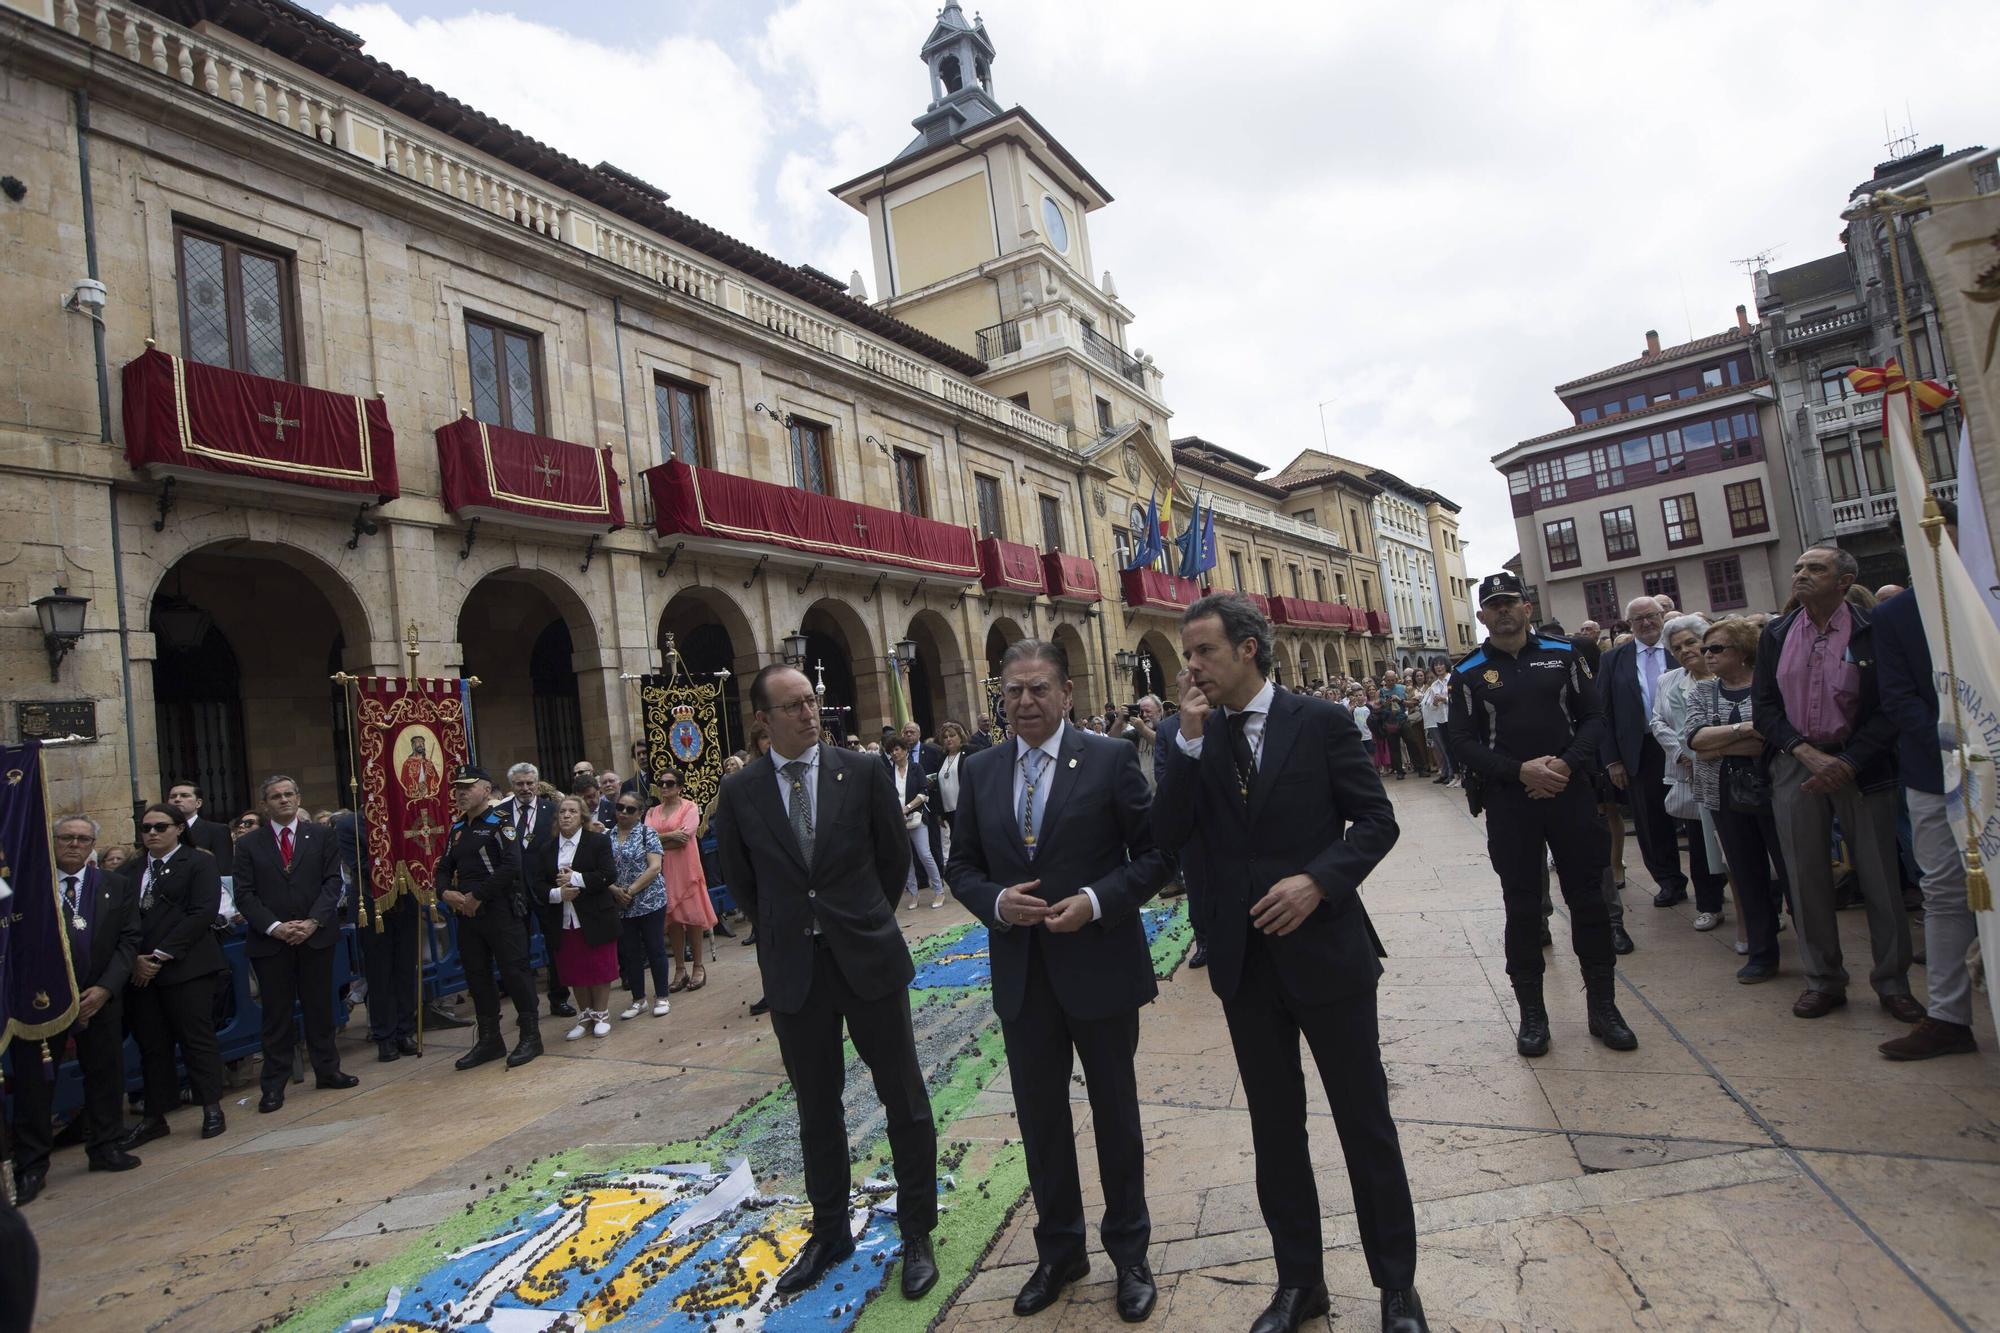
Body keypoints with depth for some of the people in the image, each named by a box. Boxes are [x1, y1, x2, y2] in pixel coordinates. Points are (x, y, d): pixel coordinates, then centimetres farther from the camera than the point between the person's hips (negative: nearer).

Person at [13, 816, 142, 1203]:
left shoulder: (115, 887, 6)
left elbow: (128, 940, 3)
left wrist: (104, 988, -8)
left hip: (98, 997, 2)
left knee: (105, 1076, 9)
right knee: (33, 1081, 1)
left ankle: (105, 1147, 23)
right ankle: (31, 1167, 13)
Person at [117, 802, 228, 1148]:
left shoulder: (198, 864, 0)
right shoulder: (130, 871, 15)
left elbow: (203, 912, -10)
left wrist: (162, 955, -13)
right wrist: (133, 959, -6)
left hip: (185, 967, -4)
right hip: (140, 971, 5)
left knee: (197, 1039, 0)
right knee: (151, 1046, 9)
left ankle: (212, 1110, 8)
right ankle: (154, 1117, 18)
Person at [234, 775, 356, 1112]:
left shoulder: (321, 836, 5)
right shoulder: (249, 845, 5)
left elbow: (332, 881, 0)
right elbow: (245, 894, -1)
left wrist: (312, 922, -12)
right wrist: (275, 927, -13)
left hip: (316, 935, 0)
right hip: (270, 941, 0)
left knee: (319, 1007, 9)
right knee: (276, 1014, 5)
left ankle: (327, 1070, 21)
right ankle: (274, 1084, 14)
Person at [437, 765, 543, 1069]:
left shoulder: (499, 822, -9)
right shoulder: (457, 827, 14)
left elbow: (511, 865, -20)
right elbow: (445, 867, 18)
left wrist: (478, 896, -18)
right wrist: (445, 892, -3)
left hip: (500, 910, -8)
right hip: (466, 914, 8)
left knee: (514, 971, -3)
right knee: (477, 976, 13)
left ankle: (530, 1035, 9)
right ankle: (489, 1039, 24)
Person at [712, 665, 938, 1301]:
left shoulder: (864, 771, -6)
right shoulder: (740, 790, -3)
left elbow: (895, 855, 5)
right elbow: (741, 879, 10)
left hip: (869, 960, -1)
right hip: (792, 970, 1)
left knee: (905, 1100, 9)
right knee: (816, 1109, 16)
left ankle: (917, 1234, 27)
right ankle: (829, 1232, 35)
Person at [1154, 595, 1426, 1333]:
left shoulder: (1319, 721, -6)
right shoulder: (1195, 740, 3)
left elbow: (1376, 819, -6)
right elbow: (1169, 836, -8)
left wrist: (1317, 880, -20)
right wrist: (1191, 737, -14)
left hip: (1325, 949, -3)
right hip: (1244, 961, 3)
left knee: (1365, 1121, 11)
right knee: (1275, 1127, 16)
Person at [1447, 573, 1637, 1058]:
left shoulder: (1562, 654, 6)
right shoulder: (1469, 673, 0)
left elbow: (1593, 717, 4)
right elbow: (1462, 742, -4)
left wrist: (1567, 764, -13)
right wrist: (1520, 771, -16)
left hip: (1571, 794, 2)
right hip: (1509, 804, -1)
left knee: (1589, 898, 7)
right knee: (1522, 907, 5)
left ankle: (1603, 1006, 22)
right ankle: (1532, 1013, 16)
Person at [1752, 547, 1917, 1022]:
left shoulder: (1873, 631, -5)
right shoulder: (1775, 635, 6)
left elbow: (1889, 710, -7)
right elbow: (1766, 706, 4)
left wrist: (1847, 763, -16)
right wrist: (1806, 751, -11)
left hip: (1860, 765, -3)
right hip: (1794, 764, 3)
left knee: (1879, 876, 4)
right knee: (1807, 877, 6)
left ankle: (1892, 982, 19)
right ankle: (1823, 980, 18)